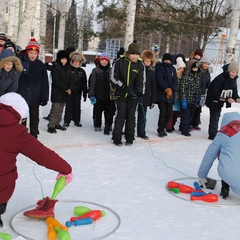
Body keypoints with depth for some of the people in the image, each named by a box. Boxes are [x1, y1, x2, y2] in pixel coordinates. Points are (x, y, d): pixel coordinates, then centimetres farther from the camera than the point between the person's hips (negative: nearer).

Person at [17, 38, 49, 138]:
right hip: (21, 96, -1)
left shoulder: (41, 65, -1)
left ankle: (34, 136, 22)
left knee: (34, 118, 11)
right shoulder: (20, 63, -6)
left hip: (35, 97, 1)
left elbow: (45, 83, -1)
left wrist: (44, 97, -4)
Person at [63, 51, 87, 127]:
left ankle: (77, 120, 22)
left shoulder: (82, 71, 6)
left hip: (78, 92, 3)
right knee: (68, 107, 1)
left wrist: (85, 94, 6)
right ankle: (66, 121, 9)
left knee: (77, 107, 11)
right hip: (69, 92, -2)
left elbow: (84, 83, 8)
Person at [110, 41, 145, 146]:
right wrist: (124, 87, -15)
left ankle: (130, 138, 16)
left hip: (133, 95, 2)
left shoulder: (140, 65, -1)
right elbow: (113, 77, -4)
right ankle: (116, 138, 8)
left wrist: (140, 94, -20)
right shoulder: (119, 62, -5)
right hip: (120, 94, -2)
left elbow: (141, 81, -4)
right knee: (121, 115, -2)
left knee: (131, 116, 6)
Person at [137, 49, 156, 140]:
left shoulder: (151, 73, 5)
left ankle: (141, 133, 24)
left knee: (142, 117, 12)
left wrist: (153, 100, 7)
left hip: (145, 99, 3)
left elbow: (153, 87, 9)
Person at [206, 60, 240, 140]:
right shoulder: (220, 78, -28)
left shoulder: (233, 79, -3)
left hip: (221, 102, 8)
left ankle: (214, 133, 34)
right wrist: (227, 99, -33)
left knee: (217, 116, 20)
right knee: (214, 117, -4)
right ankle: (212, 135, 5)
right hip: (214, 101, -8)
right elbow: (216, 93, -28)